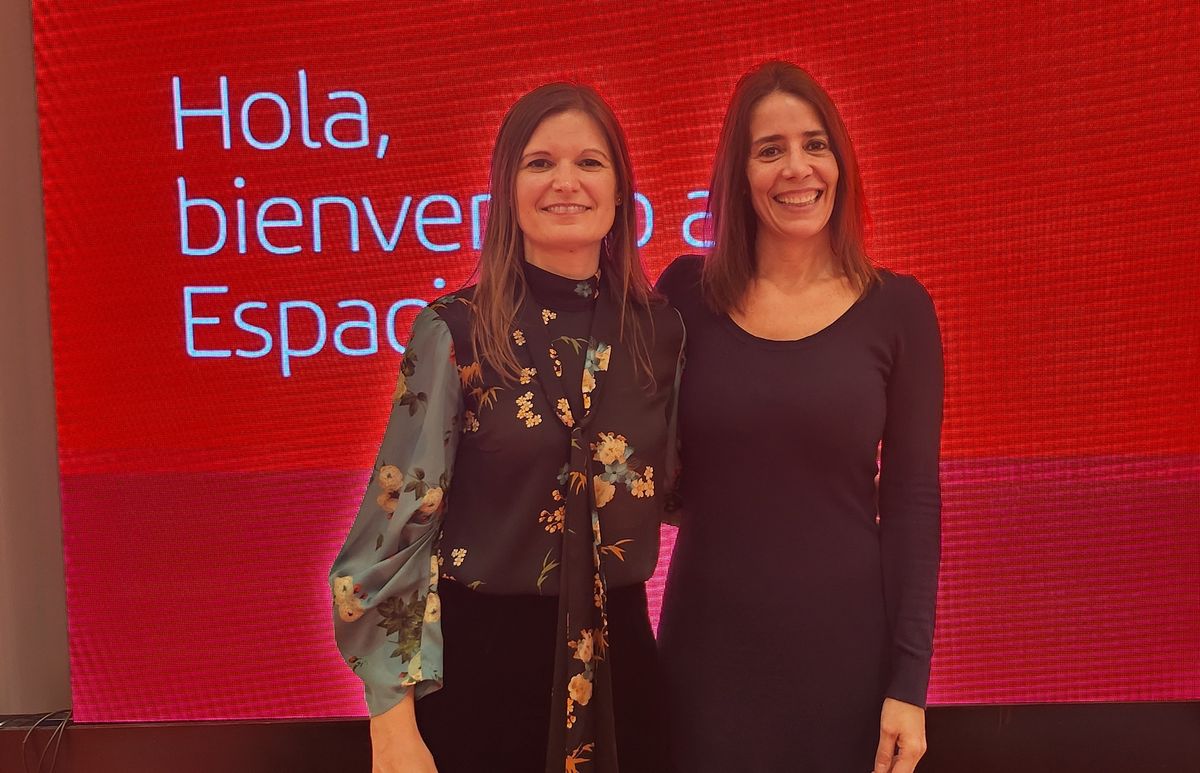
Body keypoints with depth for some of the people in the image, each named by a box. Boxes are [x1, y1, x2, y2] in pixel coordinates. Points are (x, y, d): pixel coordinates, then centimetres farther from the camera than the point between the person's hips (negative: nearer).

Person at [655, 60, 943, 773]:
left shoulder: (897, 307, -3)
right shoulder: (689, 291, -2)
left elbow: (912, 499, -3)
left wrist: (910, 679, -5)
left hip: (846, 644, 0)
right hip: (708, 642, 1)